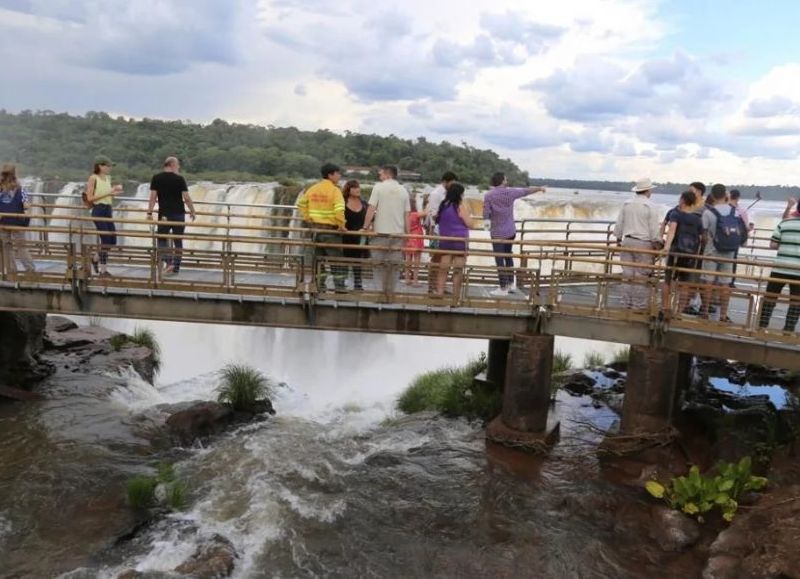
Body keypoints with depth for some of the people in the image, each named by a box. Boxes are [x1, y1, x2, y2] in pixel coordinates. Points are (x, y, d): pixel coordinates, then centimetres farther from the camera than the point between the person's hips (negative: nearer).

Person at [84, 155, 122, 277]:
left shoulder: (108, 178, 13)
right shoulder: (93, 178, -7)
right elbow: (90, 198, -13)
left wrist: (115, 192, 1)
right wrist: (107, 193, -18)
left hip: (108, 210, 7)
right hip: (98, 210, -7)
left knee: (112, 240, 7)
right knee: (105, 239, -8)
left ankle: (95, 258, 31)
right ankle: (103, 270, 0)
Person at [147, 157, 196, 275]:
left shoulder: (156, 178, 0)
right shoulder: (179, 178, -4)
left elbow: (153, 197, -4)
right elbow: (186, 198, -6)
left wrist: (149, 213, 1)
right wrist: (192, 211, 6)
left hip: (164, 214, 1)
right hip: (179, 214, 0)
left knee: (162, 239, 12)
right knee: (178, 241, 8)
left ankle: (168, 262, -8)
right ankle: (176, 268, 10)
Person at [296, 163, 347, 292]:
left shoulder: (312, 189, 8)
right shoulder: (334, 190, -12)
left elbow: (301, 203, 16)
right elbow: (339, 210, -24)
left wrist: (307, 218, 17)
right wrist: (341, 225, -15)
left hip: (315, 228, 6)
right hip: (330, 229, -6)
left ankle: (319, 286, 16)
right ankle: (339, 287, 0)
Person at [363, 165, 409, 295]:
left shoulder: (379, 187, -1)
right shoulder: (403, 190, 8)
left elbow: (371, 209, -7)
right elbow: (407, 214, 8)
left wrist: (366, 227, -2)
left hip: (381, 231, -3)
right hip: (398, 232, 3)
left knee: (380, 262, 5)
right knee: (394, 263, 7)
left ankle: (383, 290, 2)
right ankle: (390, 291, 9)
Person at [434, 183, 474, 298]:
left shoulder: (443, 206, 7)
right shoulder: (461, 207, -11)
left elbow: (437, 220, 20)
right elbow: (469, 224, -10)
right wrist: (468, 213, 5)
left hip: (445, 240, 5)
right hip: (460, 241, -5)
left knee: (443, 268, 9)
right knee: (458, 269, 1)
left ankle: (439, 291, 5)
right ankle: (456, 295, 4)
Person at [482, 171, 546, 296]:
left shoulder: (489, 195, -11)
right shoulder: (510, 192, -2)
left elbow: (485, 215, -11)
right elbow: (526, 191, 14)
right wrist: (539, 188, 31)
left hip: (498, 233, -5)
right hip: (511, 231, 5)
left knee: (499, 260, 0)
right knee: (508, 256, 20)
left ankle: (503, 288, 2)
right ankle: (511, 284, 26)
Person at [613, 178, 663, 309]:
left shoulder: (626, 205, 8)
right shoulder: (651, 207, -8)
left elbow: (618, 225, 14)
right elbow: (655, 229, -9)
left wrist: (618, 239, 26)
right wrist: (658, 244, 1)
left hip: (627, 241, 5)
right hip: (643, 244, -5)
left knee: (628, 274, 9)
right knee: (641, 276, 0)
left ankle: (627, 303, 14)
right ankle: (638, 305, 4)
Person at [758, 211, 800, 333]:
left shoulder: (784, 223, 3)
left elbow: (772, 245, 1)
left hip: (780, 268, 1)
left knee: (770, 297, 9)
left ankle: (762, 326, 12)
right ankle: (789, 329, 11)